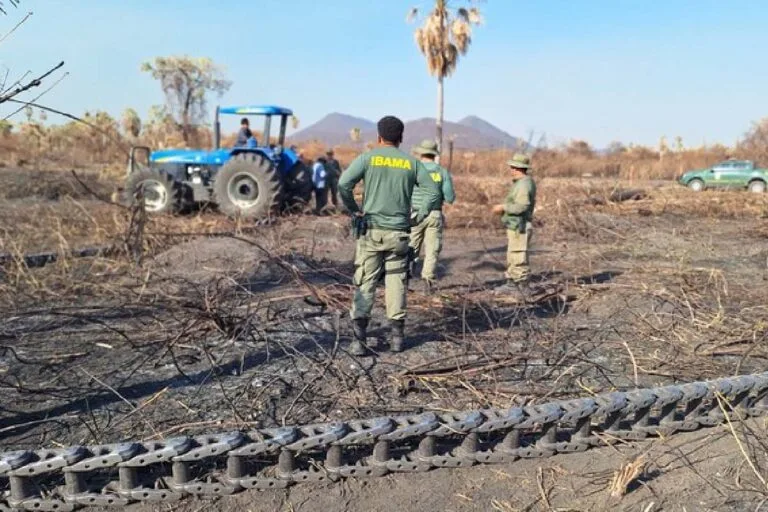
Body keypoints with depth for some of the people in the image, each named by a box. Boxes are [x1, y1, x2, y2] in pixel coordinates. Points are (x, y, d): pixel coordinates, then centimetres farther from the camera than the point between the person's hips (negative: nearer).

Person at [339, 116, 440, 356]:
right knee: (396, 283, 11)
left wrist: (353, 210, -1)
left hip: (371, 230, -1)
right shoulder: (411, 162, 5)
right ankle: (397, 335, 15)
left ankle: (359, 338, -3)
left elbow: (343, 183, -13)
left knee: (365, 284, 1)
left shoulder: (368, 158, -1)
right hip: (399, 233, 2)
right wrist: (419, 217, 9)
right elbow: (433, 191, 2)